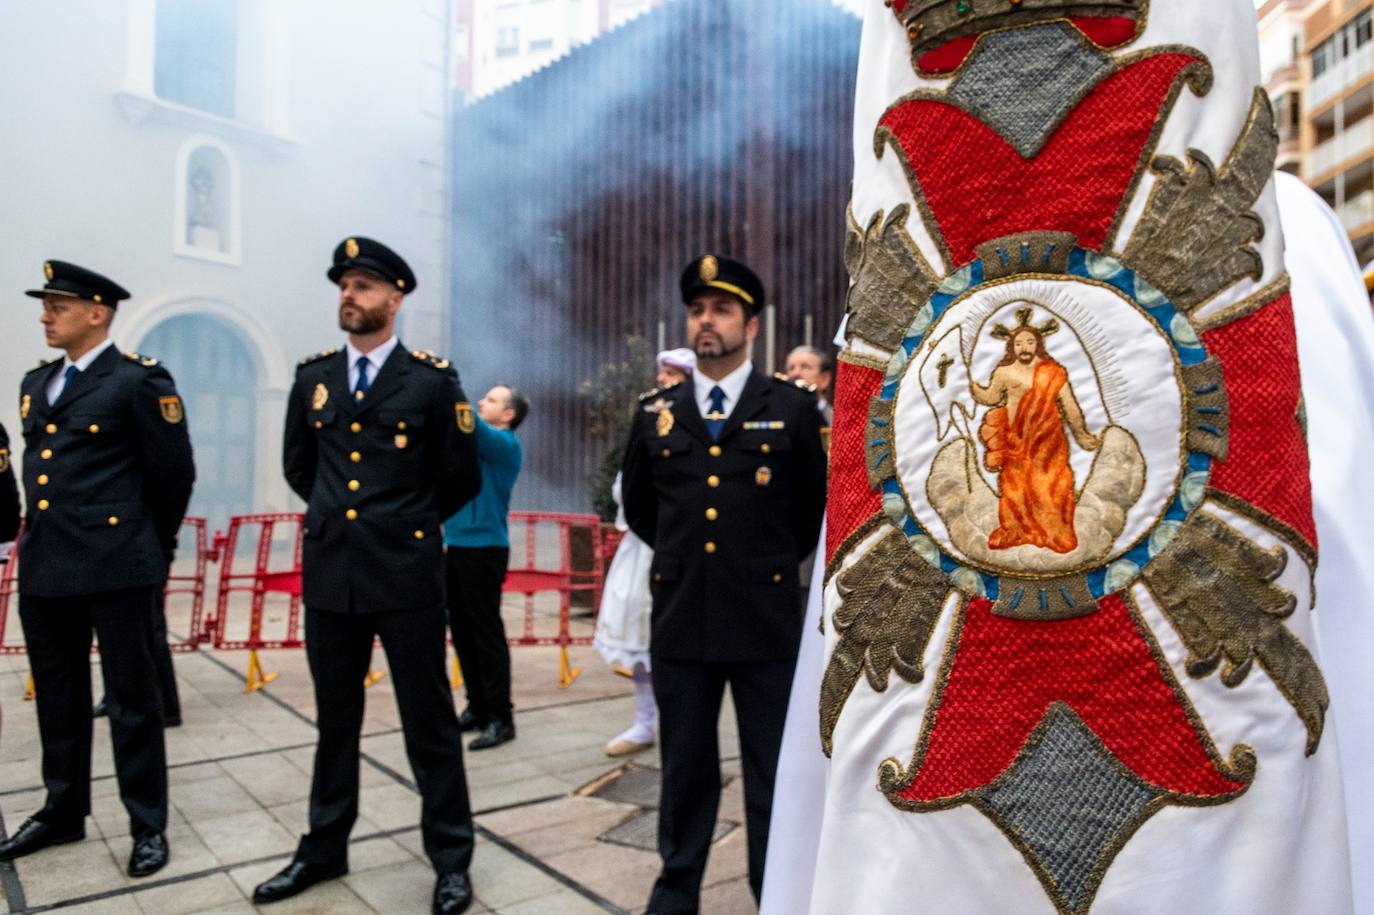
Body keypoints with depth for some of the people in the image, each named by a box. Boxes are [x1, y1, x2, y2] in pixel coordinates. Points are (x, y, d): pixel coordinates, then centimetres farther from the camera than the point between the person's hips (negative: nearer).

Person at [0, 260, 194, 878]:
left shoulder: (139, 380, -8)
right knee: (57, 696, 17)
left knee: (131, 699, 3)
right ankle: (63, 812, 34)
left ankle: (148, 825, 16)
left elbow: (174, 476, -5)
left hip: (115, 566, -7)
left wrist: (151, 547, 5)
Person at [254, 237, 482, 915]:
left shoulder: (433, 380, -5)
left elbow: (463, 479, 2)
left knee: (429, 723, 5)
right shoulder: (313, 376, 7)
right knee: (335, 720, 17)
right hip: (329, 574, 4)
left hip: (408, 577, -4)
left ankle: (450, 859, 20)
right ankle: (324, 849, 34)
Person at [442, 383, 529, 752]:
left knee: (486, 633, -4)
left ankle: (500, 718, 4)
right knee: (462, 631, 12)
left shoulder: (504, 444, -8)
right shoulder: (477, 442, 16)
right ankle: (477, 707, 23)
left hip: (484, 548, -8)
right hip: (456, 546, 8)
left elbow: (469, 422, -22)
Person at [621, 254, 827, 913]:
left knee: (773, 773, 10)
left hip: (767, 618, -2)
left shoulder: (792, 406, 0)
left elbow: (815, 506, 9)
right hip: (680, 616, 2)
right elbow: (638, 506, 19)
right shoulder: (655, 410, 7)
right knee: (685, 769, 15)